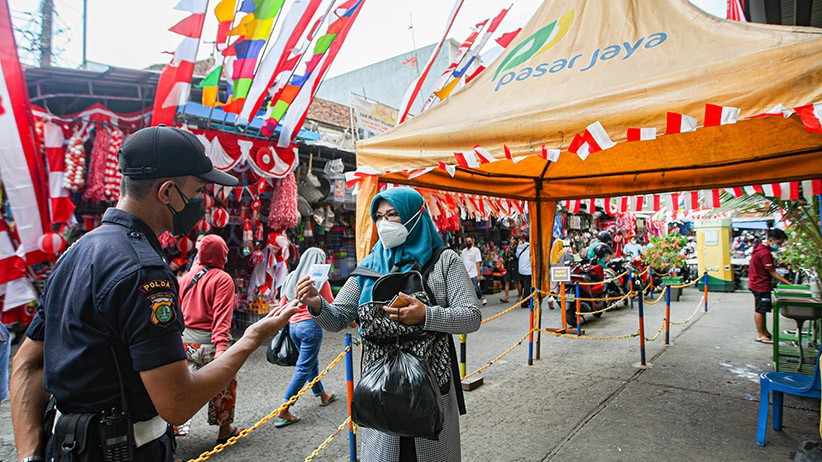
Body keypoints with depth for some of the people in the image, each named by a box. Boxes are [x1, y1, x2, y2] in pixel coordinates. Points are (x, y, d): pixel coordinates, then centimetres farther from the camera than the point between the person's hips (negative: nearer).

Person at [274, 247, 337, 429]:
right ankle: (283, 412, -1)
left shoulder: (291, 277, 9)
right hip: (311, 325, -7)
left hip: (293, 326, 7)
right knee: (303, 368, -1)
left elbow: (282, 305, 12)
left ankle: (323, 396, 38)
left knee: (312, 362, 22)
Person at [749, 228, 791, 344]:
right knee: (760, 310, -2)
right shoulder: (765, 253, -23)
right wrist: (789, 283, -17)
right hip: (761, 286, -10)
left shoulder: (760, 247, 8)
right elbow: (773, 273, -19)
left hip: (756, 284, 10)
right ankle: (760, 335, 6)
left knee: (761, 309, 17)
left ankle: (764, 331, 27)